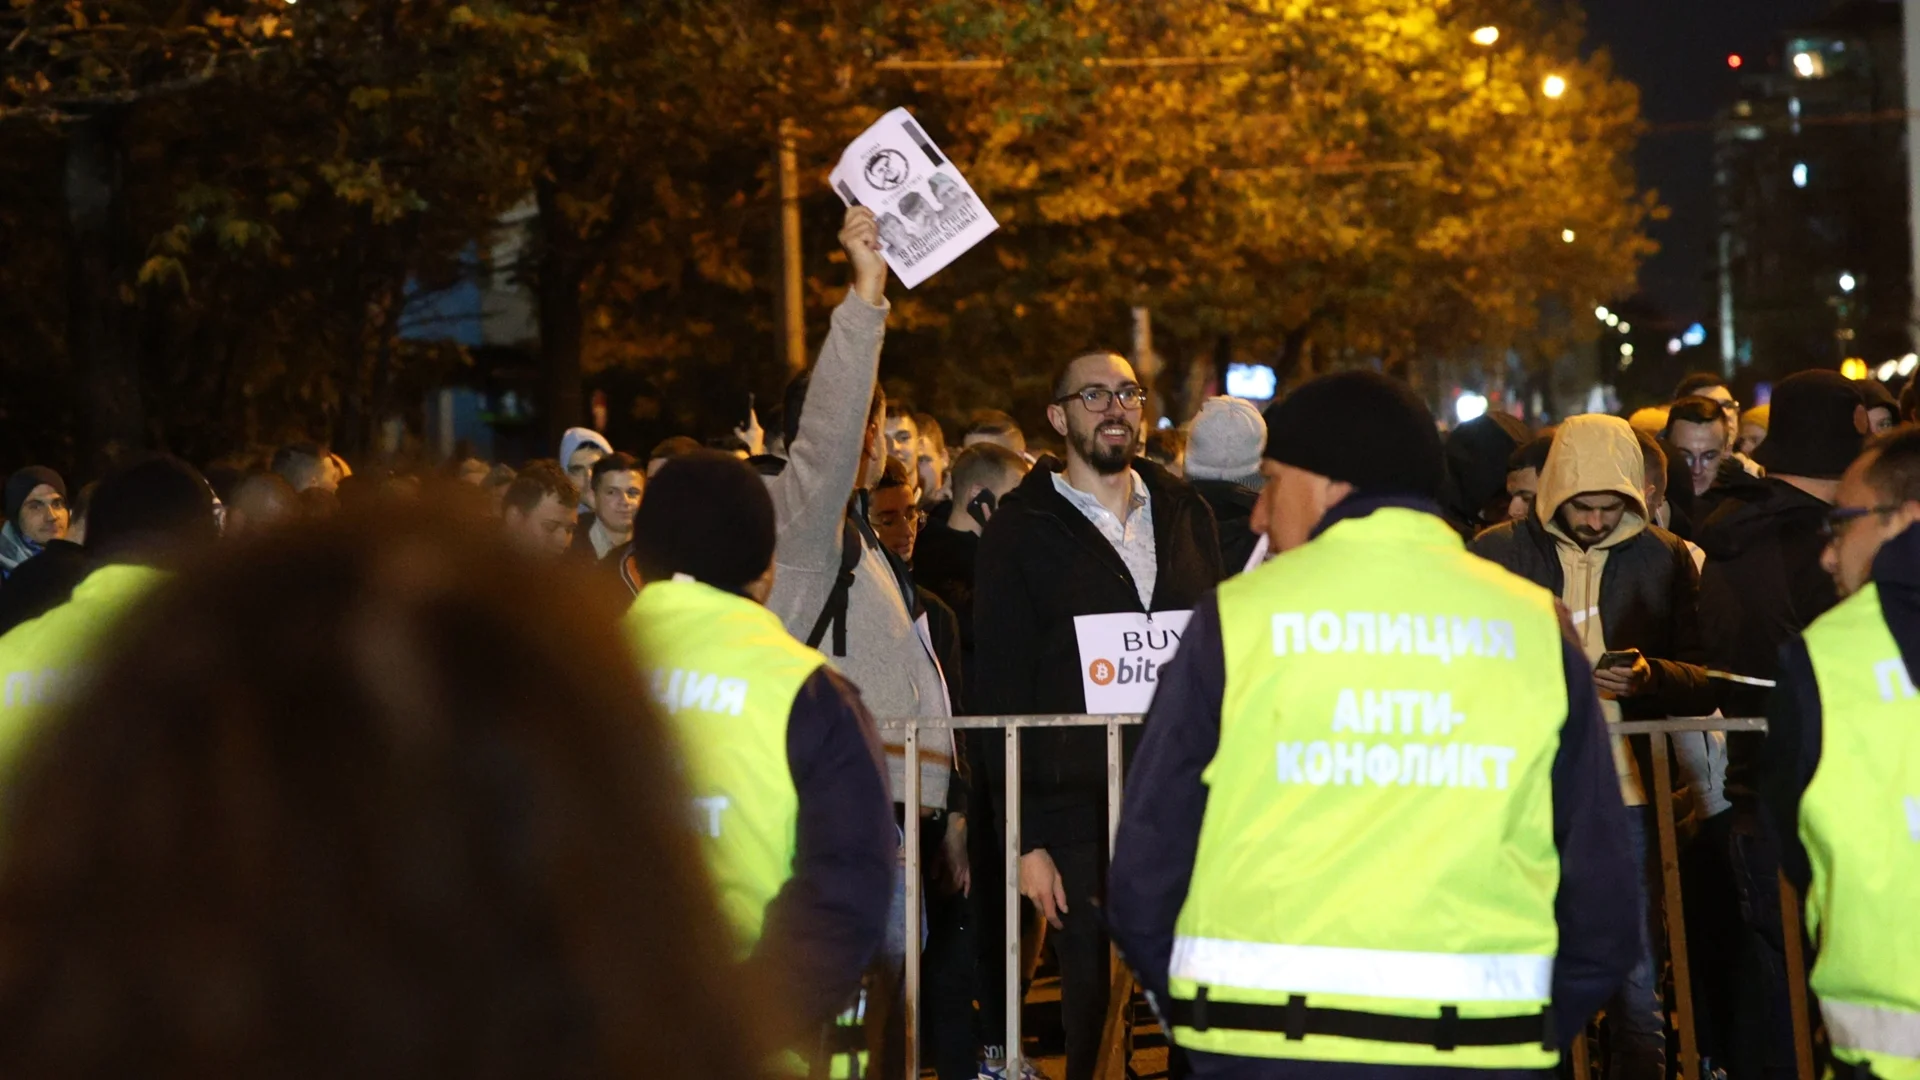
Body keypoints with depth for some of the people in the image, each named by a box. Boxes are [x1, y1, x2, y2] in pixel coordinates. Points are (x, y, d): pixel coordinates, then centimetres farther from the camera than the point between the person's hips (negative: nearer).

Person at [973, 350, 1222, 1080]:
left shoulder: (1184, 513, 12)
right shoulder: (1022, 531, 0)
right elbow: (1001, 691, -2)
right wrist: (1024, 839, -7)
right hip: (1077, 809, -3)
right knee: (1093, 1011, 1)